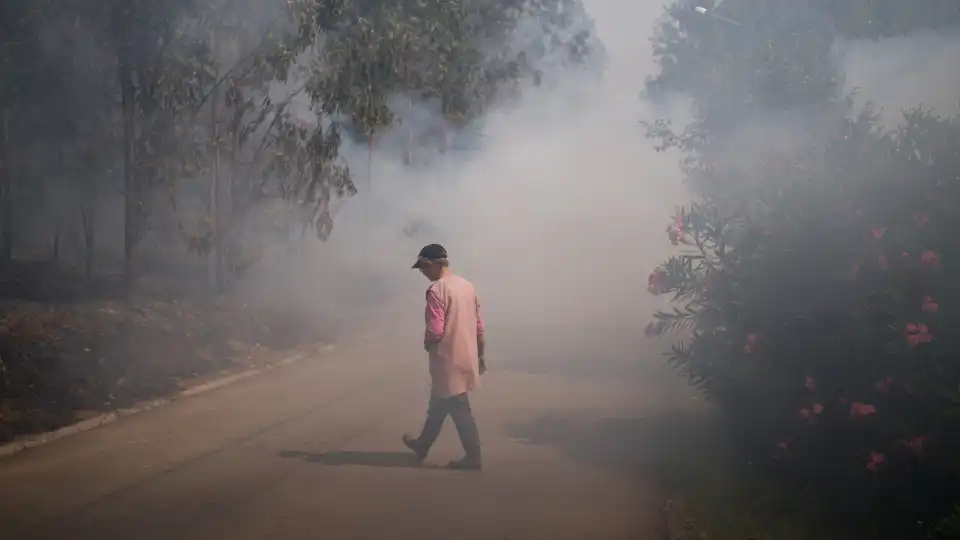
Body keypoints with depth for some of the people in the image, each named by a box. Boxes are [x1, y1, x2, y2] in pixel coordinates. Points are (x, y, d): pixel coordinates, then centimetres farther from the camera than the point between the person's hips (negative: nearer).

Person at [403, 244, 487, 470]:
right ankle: (422, 445, 36)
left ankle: (473, 457, 7)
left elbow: (435, 331, -23)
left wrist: (426, 344, -2)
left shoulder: (437, 290, -18)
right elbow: (478, 325, 11)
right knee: (438, 404, 22)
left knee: (459, 410, 1)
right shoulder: (467, 285, 7)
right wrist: (480, 355, 19)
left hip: (448, 359, -9)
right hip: (465, 356, 9)